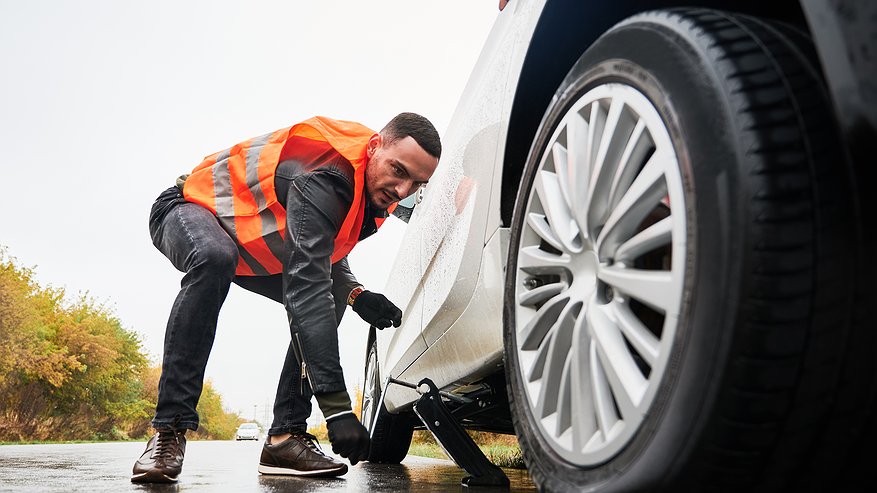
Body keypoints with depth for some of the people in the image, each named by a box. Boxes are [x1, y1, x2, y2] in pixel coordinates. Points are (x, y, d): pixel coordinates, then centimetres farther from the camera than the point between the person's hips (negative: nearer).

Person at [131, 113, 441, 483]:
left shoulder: (373, 190, -8)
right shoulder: (324, 175, -37)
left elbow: (327, 254, 7)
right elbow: (306, 287, -45)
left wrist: (355, 294, -18)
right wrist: (337, 407, -47)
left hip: (253, 245, 8)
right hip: (189, 205, -8)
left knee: (327, 298, -5)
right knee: (214, 259, -41)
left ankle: (285, 437, -7)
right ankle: (169, 431, -33)